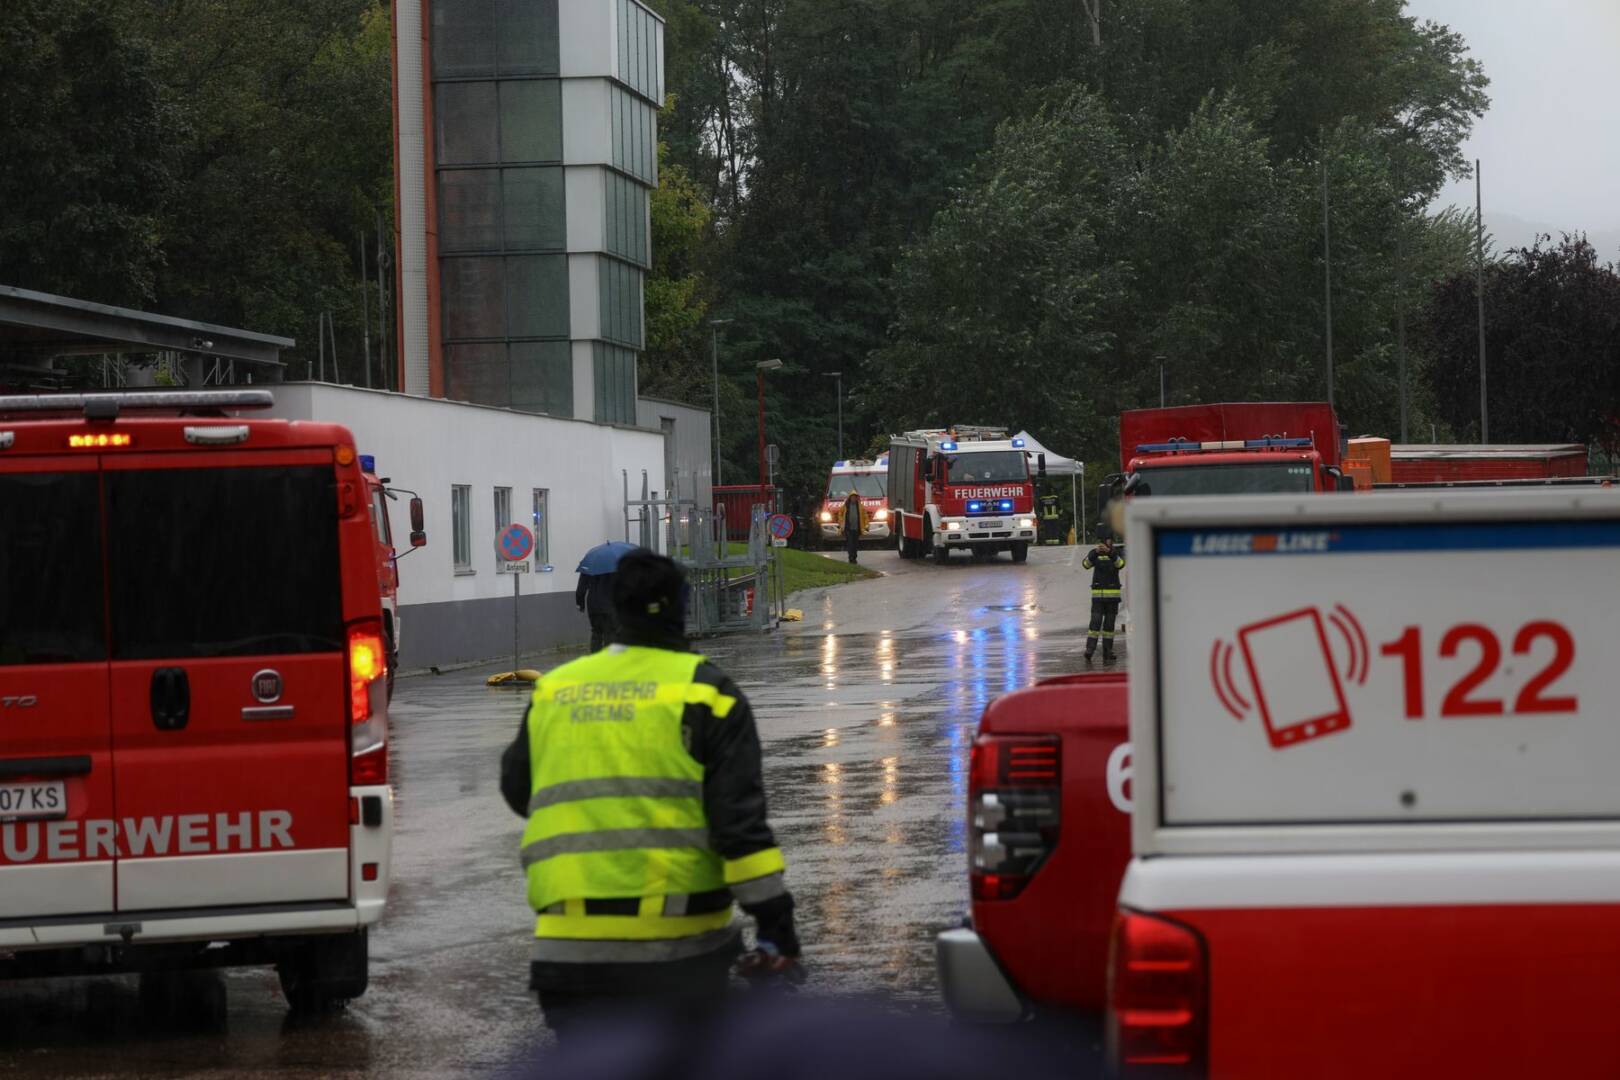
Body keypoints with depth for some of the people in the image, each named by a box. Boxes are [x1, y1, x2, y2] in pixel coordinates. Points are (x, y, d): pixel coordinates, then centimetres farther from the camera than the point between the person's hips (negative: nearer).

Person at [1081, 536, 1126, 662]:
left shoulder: (1118, 553, 3)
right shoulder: (1094, 553, 3)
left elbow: (1120, 564, -20)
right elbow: (1086, 564, -18)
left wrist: (1110, 552, -37)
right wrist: (1096, 552, -35)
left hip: (1113, 594, 1)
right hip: (1097, 593, -1)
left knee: (1109, 624, 3)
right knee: (1096, 621, -14)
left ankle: (1107, 654, 8)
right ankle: (1089, 649, -17)